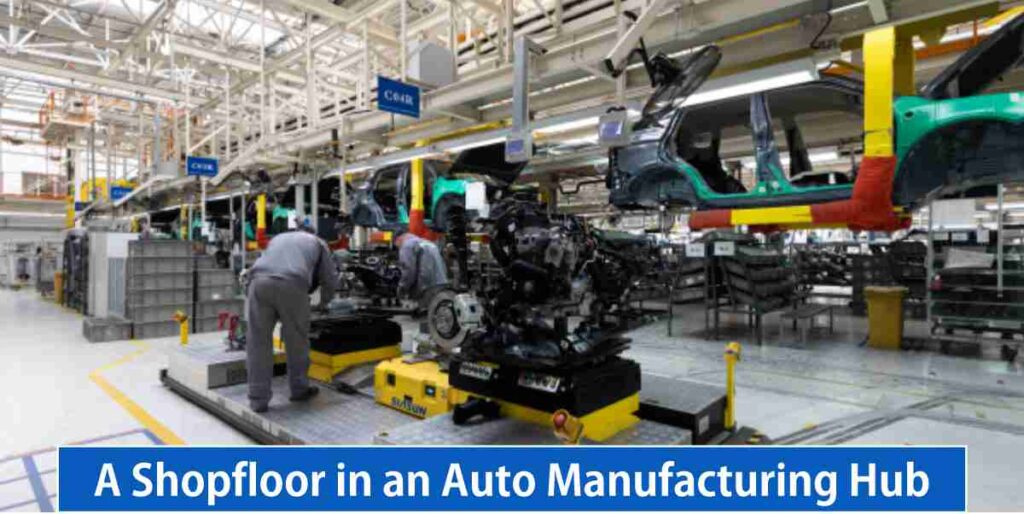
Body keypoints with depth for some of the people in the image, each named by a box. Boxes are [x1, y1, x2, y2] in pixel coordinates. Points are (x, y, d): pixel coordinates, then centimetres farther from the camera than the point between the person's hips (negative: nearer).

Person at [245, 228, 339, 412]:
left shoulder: (278, 238, 42)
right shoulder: (317, 242, 32)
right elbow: (330, 278, 29)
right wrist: (323, 303, 47)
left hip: (259, 281, 3)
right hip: (292, 283, -3)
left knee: (258, 342, 9)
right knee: (296, 339, 12)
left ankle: (258, 399, 11)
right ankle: (299, 389, 26)